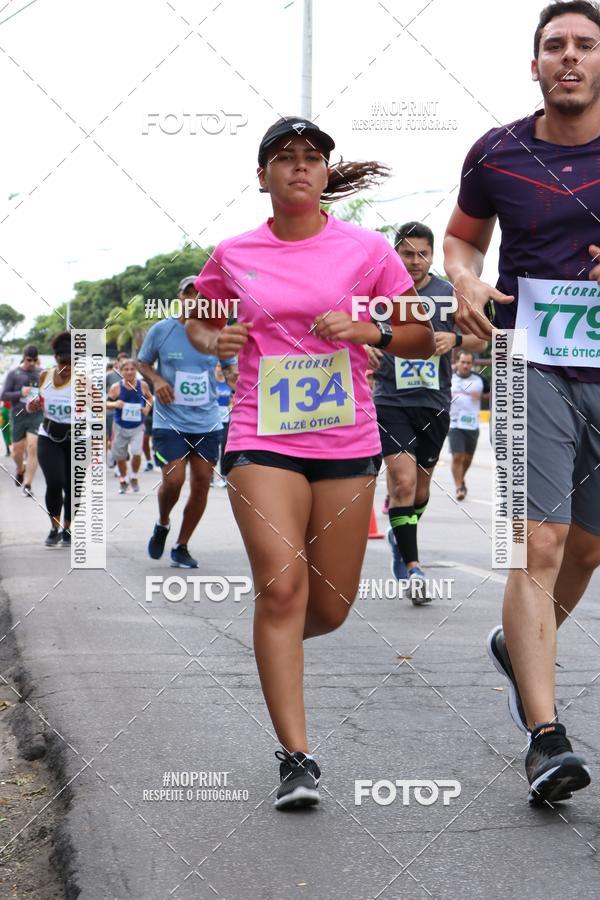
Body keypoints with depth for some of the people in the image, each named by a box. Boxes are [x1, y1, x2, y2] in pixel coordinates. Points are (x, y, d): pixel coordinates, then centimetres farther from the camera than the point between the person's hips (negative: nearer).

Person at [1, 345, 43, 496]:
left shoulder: (41, 373, 6)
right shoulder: (13, 373, 0)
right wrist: (20, 394, -18)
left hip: (36, 416, 0)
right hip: (18, 416, 0)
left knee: (32, 448, -12)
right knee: (17, 451, 9)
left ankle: (28, 485, -8)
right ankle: (20, 470, 44)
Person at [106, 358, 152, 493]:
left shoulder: (142, 385, -5)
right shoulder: (116, 387, -9)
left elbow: (149, 398, 13)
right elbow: (107, 403, -1)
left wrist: (147, 408, -5)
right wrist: (114, 404, -22)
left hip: (137, 427, -1)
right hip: (120, 427, 1)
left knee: (136, 452, -17)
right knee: (120, 456, 10)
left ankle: (134, 477, 10)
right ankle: (123, 480, 35)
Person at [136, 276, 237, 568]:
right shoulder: (161, 330, -2)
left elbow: (230, 366, 12)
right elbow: (142, 363, 9)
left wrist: (235, 374, -11)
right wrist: (157, 380, -11)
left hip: (207, 422, 3)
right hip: (169, 421, -2)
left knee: (201, 483, 1)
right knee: (173, 479, -14)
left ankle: (181, 547, 17)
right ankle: (162, 525, 19)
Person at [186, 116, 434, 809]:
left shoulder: (366, 250, 2)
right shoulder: (234, 256, 5)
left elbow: (422, 338, 6)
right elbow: (195, 317, 23)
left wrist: (367, 330, -13)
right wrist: (212, 340, 1)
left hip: (346, 440, 1)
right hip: (262, 440, -1)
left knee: (330, 608, 6)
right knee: (282, 585, -16)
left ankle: (274, 644, 43)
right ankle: (296, 757, -11)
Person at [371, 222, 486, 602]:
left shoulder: (449, 294, 5)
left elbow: (481, 340, 8)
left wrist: (455, 338, -13)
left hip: (435, 403, 3)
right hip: (391, 401, -3)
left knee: (420, 488, 13)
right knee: (403, 481, -17)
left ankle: (399, 536, 42)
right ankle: (412, 565, -13)